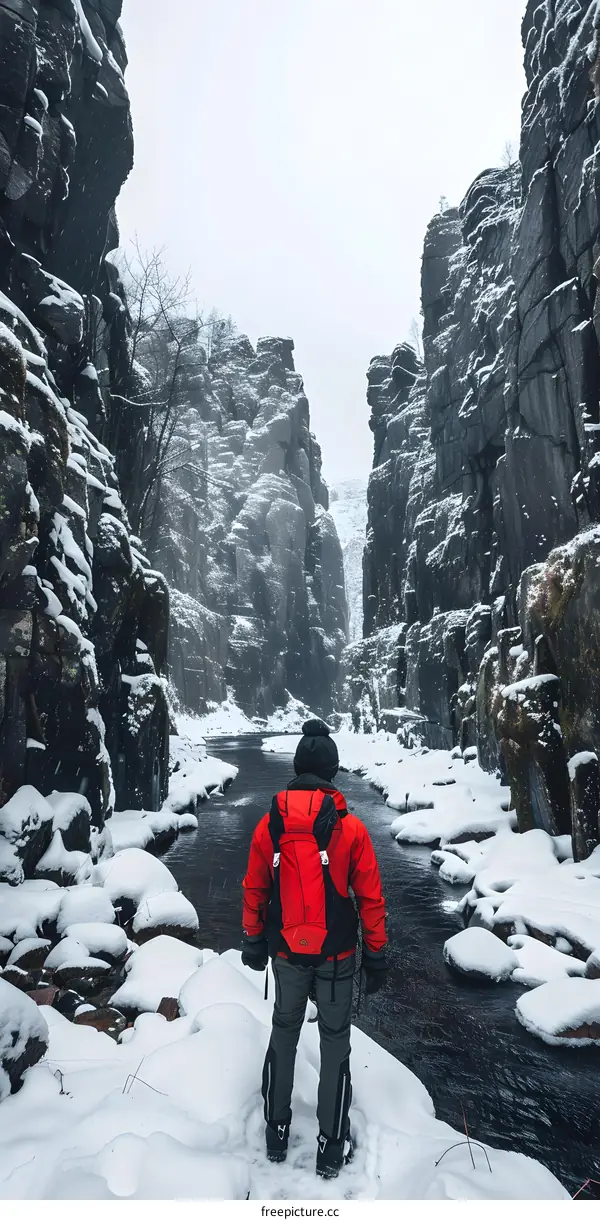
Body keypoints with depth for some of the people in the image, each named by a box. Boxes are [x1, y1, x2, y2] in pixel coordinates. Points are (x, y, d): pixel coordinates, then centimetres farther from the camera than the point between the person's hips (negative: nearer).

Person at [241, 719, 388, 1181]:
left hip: (286, 951, 2)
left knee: (284, 1033, 22)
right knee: (335, 1041, 16)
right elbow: (371, 898, -10)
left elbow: (255, 890, 0)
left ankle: (277, 1132, 36)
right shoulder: (351, 828, -17)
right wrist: (377, 953, 2)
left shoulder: (269, 825, -10)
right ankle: (332, 1146, 28)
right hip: (337, 953, -2)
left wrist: (253, 941, 13)